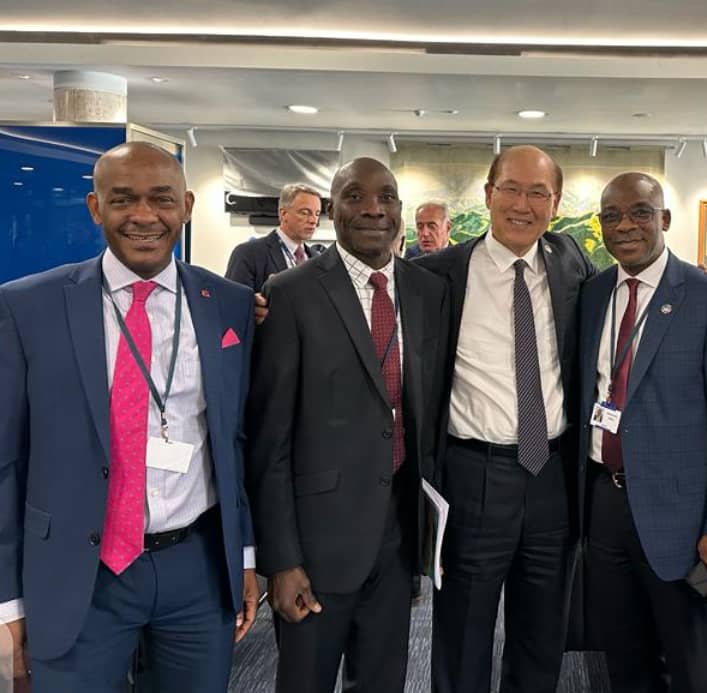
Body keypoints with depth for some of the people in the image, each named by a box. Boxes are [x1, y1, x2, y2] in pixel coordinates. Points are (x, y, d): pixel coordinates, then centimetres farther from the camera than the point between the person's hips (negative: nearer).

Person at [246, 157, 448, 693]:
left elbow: (434, 406, 11)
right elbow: (270, 437, -10)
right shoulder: (293, 294, -10)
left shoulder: (432, 292, 4)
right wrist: (281, 557, -12)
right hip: (321, 528, -4)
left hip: (402, 525, 4)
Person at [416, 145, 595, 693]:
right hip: (475, 476, -3)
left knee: (543, 640, 21)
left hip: (556, 472, 4)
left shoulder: (570, 262, 3)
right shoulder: (441, 273, -9)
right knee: (463, 641, 12)